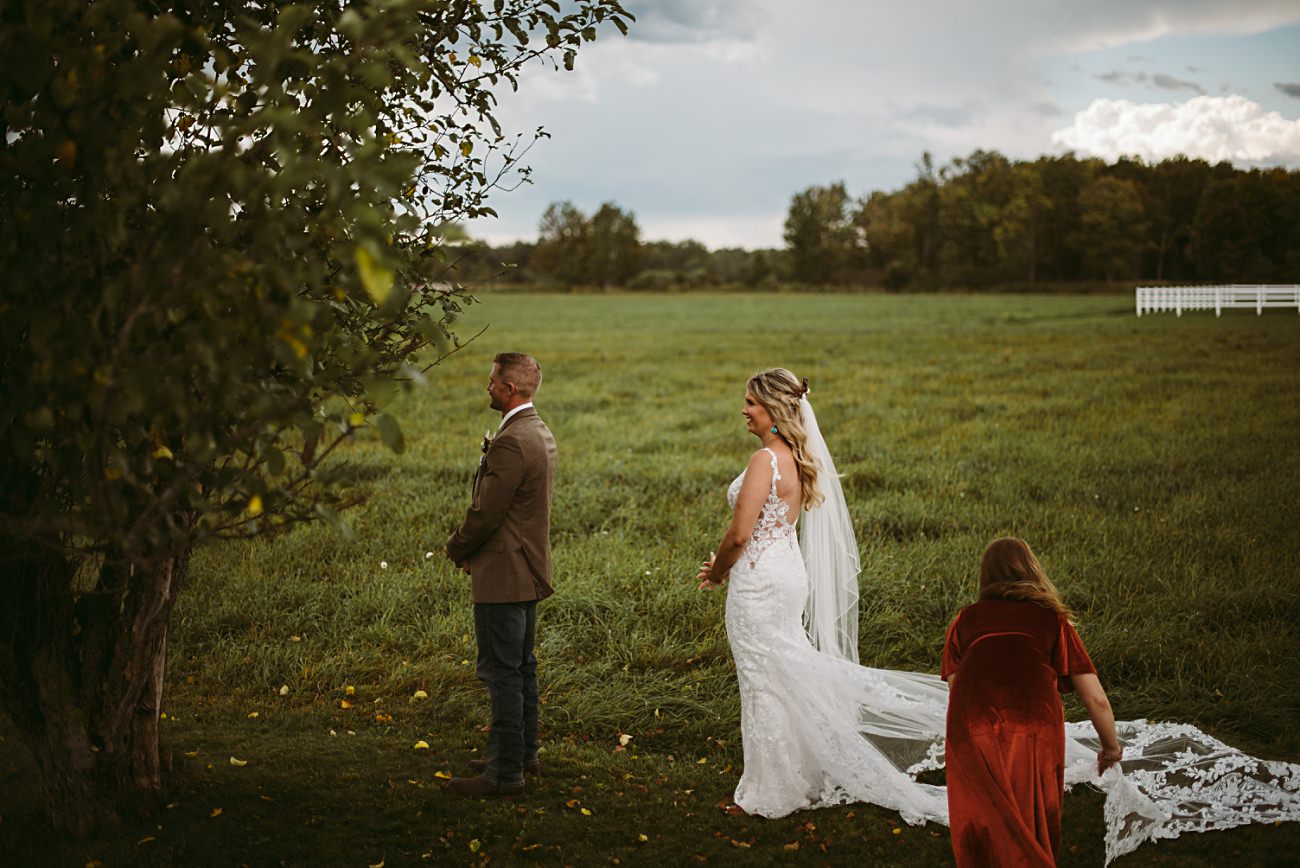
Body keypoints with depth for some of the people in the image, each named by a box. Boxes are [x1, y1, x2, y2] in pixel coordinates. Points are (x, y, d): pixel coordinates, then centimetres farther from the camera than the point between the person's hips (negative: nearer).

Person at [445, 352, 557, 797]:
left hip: (503, 574, -10)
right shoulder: (540, 433, 10)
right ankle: (523, 752, 30)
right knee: (521, 667, 19)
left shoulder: (511, 443, -22)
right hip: (528, 569, 10)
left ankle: (504, 771, 0)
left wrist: (456, 549, -4)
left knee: (502, 673, -5)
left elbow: (485, 513, -20)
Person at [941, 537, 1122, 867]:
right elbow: (1096, 699, 18)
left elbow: (955, 689, 11)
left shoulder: (965, 621, 22)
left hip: (972, 738, 0)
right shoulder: (1052, 619, 21)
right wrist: (1111, 747, 34)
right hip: (1034, 734, 0)